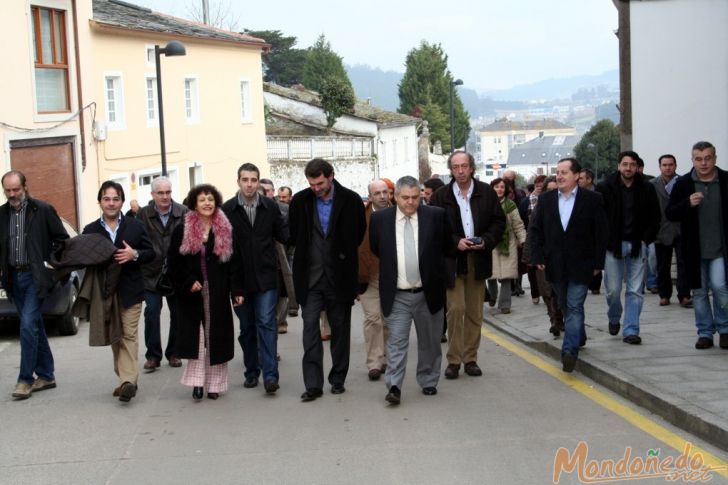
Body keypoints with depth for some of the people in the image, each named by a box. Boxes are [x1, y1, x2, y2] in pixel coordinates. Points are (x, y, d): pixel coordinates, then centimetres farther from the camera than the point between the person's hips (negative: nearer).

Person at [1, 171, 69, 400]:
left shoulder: (43, 210, -6)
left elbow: (62, 238, -1)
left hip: (35, 276, -5)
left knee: (28, 324, -13)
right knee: (35, 326, 12)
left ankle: (25, 379, -7)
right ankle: (46, 375, 20)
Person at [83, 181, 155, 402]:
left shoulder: (135, 226, 3)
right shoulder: (90, 230, 6)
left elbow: (151, 253, 4)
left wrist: (134, 254, -15)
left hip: (130, 290, -2)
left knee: (129, 335, -8)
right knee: (114, 336, 9)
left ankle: (128, 380, -13)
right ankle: (126, 379, 19)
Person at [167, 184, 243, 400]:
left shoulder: (226, 231, 4)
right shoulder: (182, 231, 2)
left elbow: (234, 264, 1)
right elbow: (173, 263, 2)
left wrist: (236, 290, -6)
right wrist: (188, 282, -9)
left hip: (218, 293, 1)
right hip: (192, 293, -1)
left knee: (216, 337, 3)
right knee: (195, 337, -3)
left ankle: (215, 383, 11)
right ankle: (197, 382, 0)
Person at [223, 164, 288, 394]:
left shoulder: (271, 206, 1)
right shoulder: (227, 209, -2)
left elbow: (284, 234, 5)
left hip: (265, 275, -1)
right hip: (239, 278, 1)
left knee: (266, 323, -7)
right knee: (246, 327, 11)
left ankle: (270, 374, -8)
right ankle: (251, 371, 23)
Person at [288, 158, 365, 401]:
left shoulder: (351, 200, -5)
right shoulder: (300, 201, 0)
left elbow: (359, 235, 9)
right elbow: (292, 234, 14)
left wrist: (343, 254, 11)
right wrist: (308, 253, 12)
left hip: (339, 277, -1)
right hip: (310, 277, 1)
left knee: (340, 329, 8)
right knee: (310, 326, -7)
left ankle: (338, 379, 20)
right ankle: (313, 384, -7)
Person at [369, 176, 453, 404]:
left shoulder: (436, 216, -2)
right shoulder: (380, 219, -1)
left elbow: (447, 246, 10)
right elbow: (374, 249, 13)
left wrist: (432, 266, 10)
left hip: (428, 293, 1)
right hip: (396, 295, -1)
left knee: (429, 342, 13)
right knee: (396, 341, -7)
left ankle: (428, 382, 27)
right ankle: (394, 387, -9)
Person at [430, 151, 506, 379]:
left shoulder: (486, 193, 3)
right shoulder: (441, 196, -1)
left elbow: (499, 221, 7)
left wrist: (486, 241, -9)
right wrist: (456, 242, -13)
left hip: (478, 259, 2)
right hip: (452, 260, -2)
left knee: (475, 313, 7)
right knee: (456, 309, -9)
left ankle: (470, 358, 17)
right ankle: (453, 360, 0)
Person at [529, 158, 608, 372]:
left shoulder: (592, 199, -3)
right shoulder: (546, 199, 6)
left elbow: (600, 232, -2)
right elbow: (535, 230, 7)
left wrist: (597, 262, -6)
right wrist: (538, 257, -2)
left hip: (580, 265, -4)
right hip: (556, 265, 4)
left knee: (574, 307, -10)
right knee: (566, 306, 15)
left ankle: (569, 351, -16)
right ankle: (579, 338, 35)